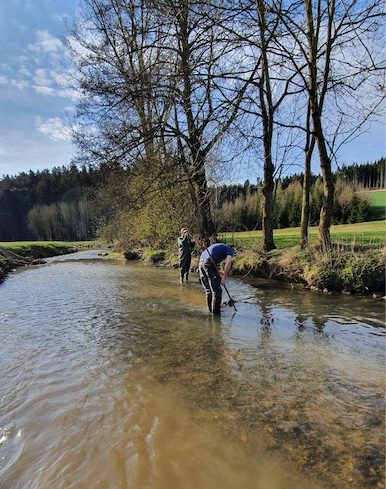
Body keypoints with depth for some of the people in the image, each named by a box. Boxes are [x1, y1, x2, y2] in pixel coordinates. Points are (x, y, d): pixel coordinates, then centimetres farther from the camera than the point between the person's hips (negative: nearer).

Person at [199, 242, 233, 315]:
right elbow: (228, 262, -9)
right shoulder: (230, 250, 12)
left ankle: (210, 311, 28)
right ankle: (216, 313, 6)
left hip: (201, 262, 8)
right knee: (217, 291, 1)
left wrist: (218, 272, 23)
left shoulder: (220, 246, 34)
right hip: (209, 264, -8)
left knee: (208, 290, 19)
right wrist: (224, 278, -8)